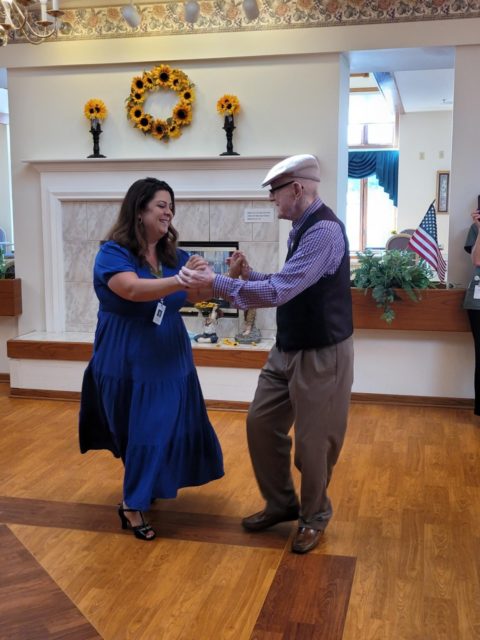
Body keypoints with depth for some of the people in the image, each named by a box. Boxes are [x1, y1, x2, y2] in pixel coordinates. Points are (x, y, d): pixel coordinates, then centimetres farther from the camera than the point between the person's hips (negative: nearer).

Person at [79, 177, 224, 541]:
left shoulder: (173, 255, 3)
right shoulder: (113, 253, -14)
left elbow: (198, 295, 2)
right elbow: (133, 290, -32)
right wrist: (180, 281, -44)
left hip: (169, 358, 6)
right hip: (128, 362, -5)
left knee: (168, 426, 10)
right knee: (140, 431, 3)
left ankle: (140, 495, 32)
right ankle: (132, 505, 19)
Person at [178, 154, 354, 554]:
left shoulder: (324, 229, -23)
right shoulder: (303, 228, 7)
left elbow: (280, 291, -30)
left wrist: (216, 283, -26)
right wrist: (248, 275, 1)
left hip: (322, 353, -9)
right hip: (289, 349, 9)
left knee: (312, 440, 5)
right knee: (261, 423, 13)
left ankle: (314, 516, 29)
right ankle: (281, 503, 32)